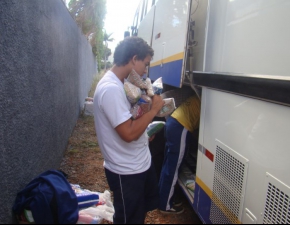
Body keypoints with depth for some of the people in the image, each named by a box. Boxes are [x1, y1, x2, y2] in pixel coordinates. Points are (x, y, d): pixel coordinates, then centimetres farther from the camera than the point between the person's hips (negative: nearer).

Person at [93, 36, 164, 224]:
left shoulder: (120, 83, 5)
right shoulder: (111, 89, -27)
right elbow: (129, 133, -30)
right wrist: (153, 109, -19)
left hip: (141, 162, 9)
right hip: (127, 171, -9)